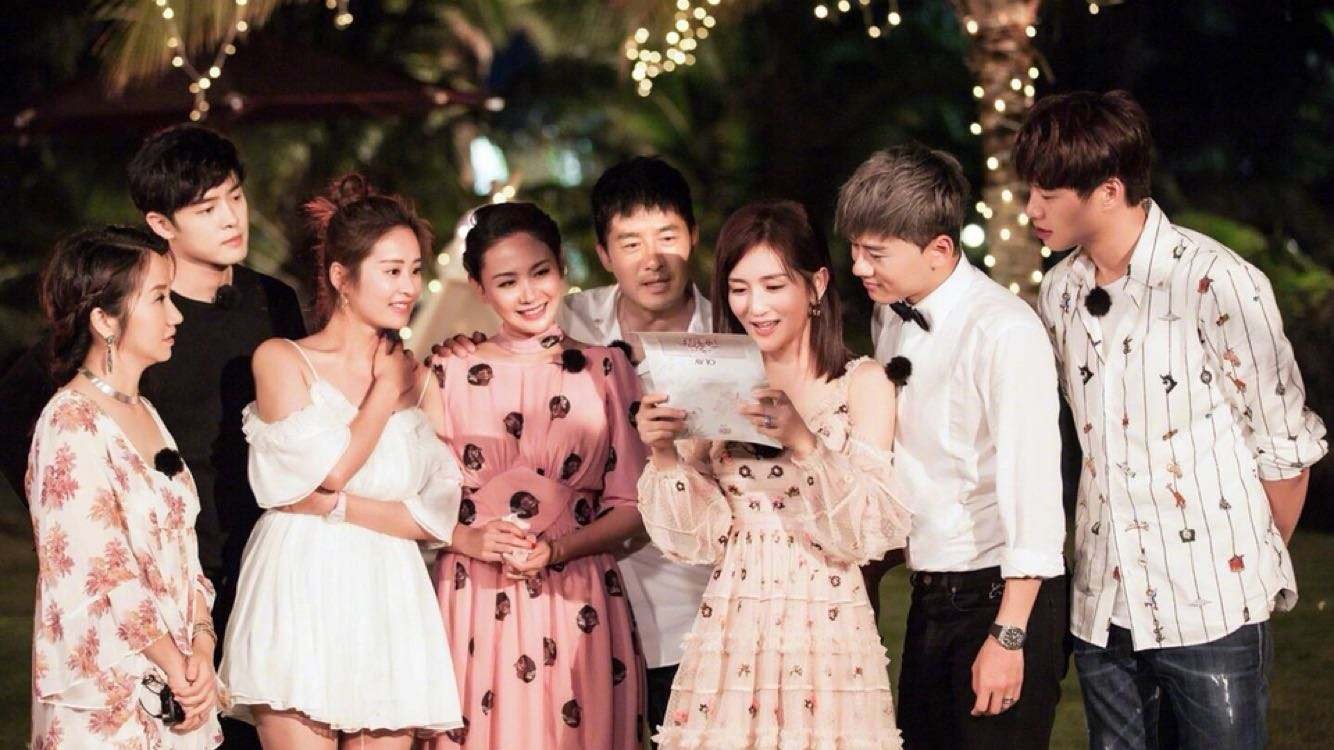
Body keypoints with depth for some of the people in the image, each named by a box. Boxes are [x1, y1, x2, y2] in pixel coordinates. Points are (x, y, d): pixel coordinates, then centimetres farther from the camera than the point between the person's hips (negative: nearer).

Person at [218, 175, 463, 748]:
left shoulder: (418, 379, 13)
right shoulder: (281, 359, 3)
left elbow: (436, 515, 4)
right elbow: (332, 469, -9)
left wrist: (337, 506, -8)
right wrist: (385, 391, 2)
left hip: (389, 607, 4)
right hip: (301, 596, -3)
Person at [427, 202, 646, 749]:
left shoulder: (605, 371, 4)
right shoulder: (450, 375, 4)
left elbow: (631, 507, 2)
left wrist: (557, 549, -13)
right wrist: (468, 539, -14)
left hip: (576, 607, 0)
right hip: (474, 604, 0)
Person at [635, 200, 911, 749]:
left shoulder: (862, 384, 1)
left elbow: (867, 533, -10)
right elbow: (692, 541, 4)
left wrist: (803, 441, -24)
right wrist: (663, 453, -12)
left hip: (826, 627, -2)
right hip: (731, 629, 2)